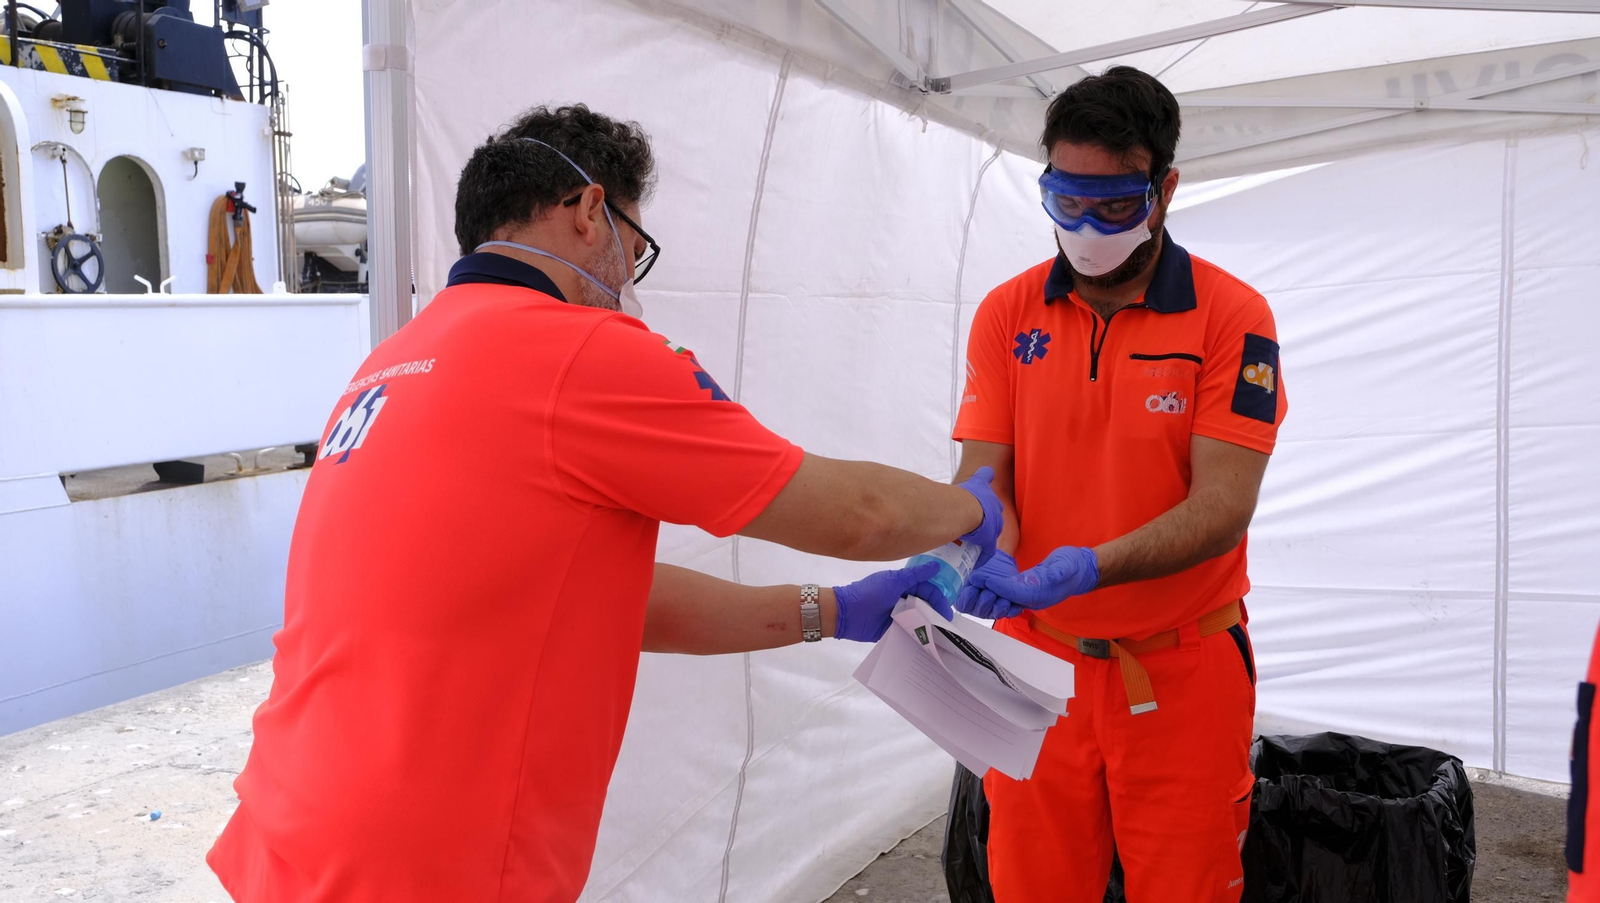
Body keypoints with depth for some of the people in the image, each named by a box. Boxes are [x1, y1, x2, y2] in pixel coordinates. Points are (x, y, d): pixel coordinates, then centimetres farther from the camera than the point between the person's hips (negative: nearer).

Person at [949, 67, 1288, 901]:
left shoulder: (1231, 316, -8)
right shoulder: (1006, 315, 2)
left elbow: (1222, 507, -15)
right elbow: (982, 473, -2)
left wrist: (1087, 568, -30)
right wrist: (982, 552, -25)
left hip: (1181, 674, -2)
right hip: (1036, 662, 3)